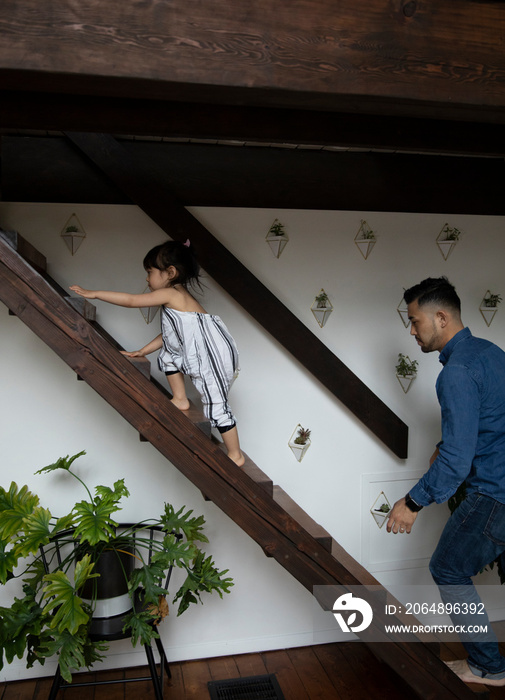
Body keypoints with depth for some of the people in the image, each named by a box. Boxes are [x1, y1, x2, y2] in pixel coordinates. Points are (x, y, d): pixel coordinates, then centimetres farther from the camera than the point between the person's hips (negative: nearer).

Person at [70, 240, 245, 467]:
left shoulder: (170, 294, -10)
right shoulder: (177, 296, 19)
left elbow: (130, 300, -9)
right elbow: (169, 334, 23)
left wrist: (93, 293, -3)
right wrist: (143, 351, 24)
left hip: (215, 355, -10)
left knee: (216, 404, -3)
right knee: (168, 353, 24)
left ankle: (236, 455, 9)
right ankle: (180, 400, 27)